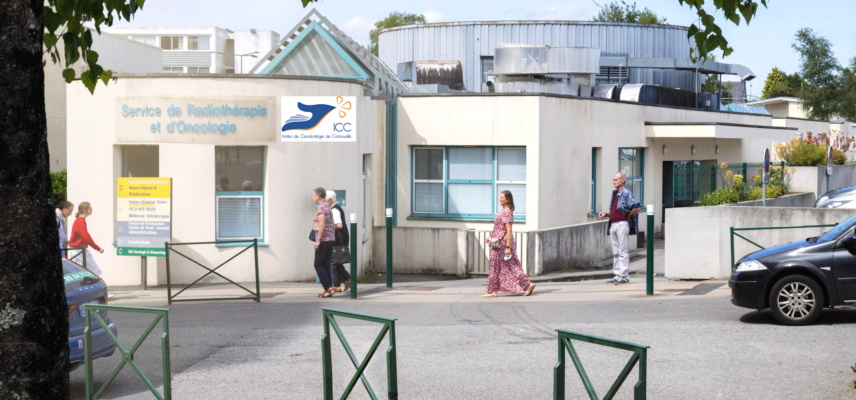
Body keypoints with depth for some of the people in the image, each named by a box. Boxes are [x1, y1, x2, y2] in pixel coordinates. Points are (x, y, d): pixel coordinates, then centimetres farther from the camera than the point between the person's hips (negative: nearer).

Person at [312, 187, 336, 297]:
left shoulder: (320, 208, -11)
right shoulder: (328, 207, 15)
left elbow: (322, 225, -20)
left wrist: (318, 240, -21)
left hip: (323, 239, -8)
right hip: (331, 239, 8)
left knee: (318, 265, -2)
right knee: (326, 265, 9)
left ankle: (328, 288, -9)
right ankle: (328, 290, 7)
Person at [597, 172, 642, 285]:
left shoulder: (626, 193, -9)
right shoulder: (615, 194, 17)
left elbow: (637, 207, -18)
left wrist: (628, 216, -10)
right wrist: (605, 214, 8)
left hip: (622, 224, -9)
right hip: (613, 225, 9)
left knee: (622, 251, -7)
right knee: (615, 252, 10)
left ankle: (624, 276, -5)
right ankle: (617, 275, 14)